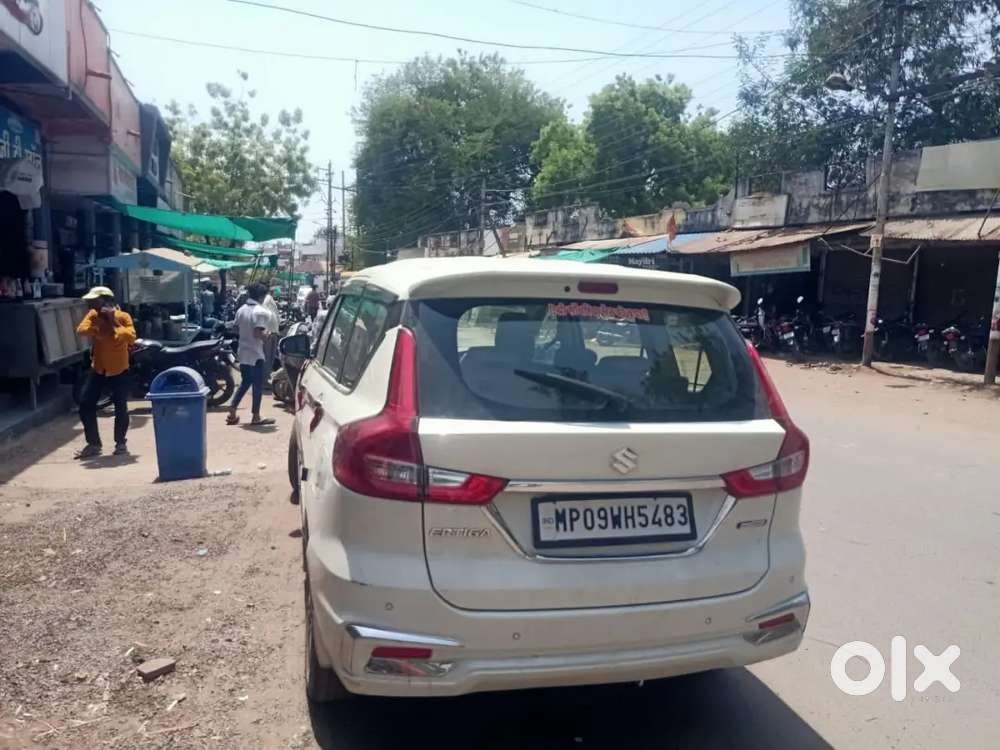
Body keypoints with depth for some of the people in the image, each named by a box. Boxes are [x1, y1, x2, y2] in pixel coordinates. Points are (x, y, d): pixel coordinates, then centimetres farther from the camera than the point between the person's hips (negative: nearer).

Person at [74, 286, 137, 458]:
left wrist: (113, 322, -28)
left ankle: (121, 442, 21)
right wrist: (97, 329, -30)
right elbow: (81, 329, -16)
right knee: (86, 405, -1)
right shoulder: (93, 315, 0)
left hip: (119, 370, -3)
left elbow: (131, 337, -25)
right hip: (98, 369, 4)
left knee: (121, 408, 3)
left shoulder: (123, 317, -10)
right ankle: (93, 444, 12)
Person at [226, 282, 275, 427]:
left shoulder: (241, 310, 8)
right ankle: (256, 417, 7)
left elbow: (237, 328, 16)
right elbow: (258, 333, -24)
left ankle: (232, 413, 16)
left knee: (245, 383, 18)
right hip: (255, 355, -8)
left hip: (242, 353, 8)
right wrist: (266, 335, -6)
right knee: (258, 385, 2)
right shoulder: (260, 312, -17)